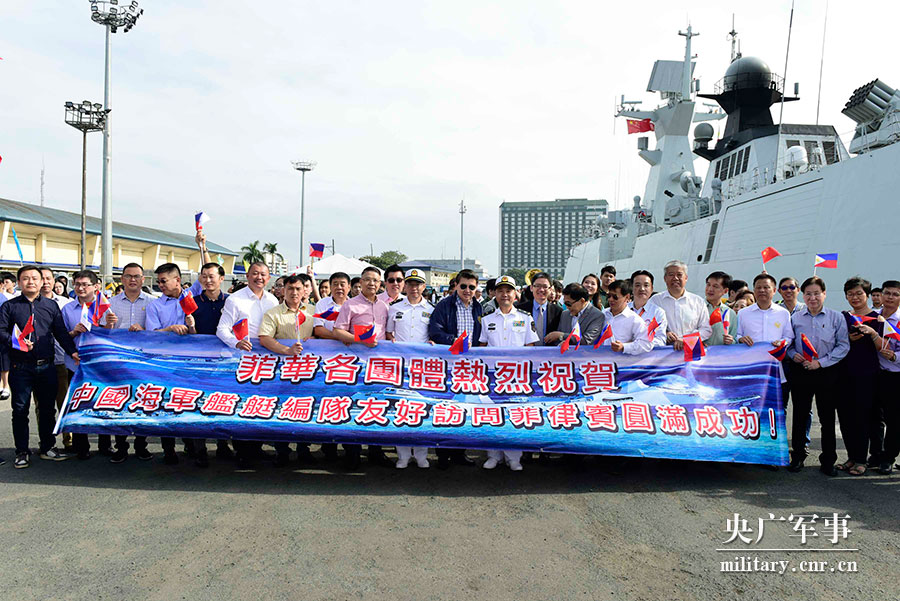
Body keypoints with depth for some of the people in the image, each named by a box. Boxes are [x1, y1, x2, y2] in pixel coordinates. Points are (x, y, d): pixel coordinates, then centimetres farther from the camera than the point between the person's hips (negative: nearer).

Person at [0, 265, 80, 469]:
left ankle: (48, 447, 20)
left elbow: (61, 332, 10)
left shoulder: (51, 305, 13)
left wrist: (72, 351, -2)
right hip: (20, 367, -2)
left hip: (46, 366, 2)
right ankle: (22, 452, 14)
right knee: (20, 410, 4)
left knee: (48, 408, 8)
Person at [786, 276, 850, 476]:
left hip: (827, 373, -1)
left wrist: (821, 362, -12)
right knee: (800, 415, 7)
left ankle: (828, 461, 15)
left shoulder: (836, 317, 0)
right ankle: (798, 456, 20)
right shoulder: (795, 318, 6)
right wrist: (793, 355, -8)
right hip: (801, 372, 2)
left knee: (827, 417, 4)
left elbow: (843, 346, -4)